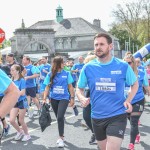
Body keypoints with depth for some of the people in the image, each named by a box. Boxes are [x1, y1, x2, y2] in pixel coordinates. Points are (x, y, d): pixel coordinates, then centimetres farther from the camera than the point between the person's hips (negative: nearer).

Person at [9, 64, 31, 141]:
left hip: (22, 102, -5)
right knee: (11, 120, 0)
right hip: (14, 102, 5)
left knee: (21, 121, 4)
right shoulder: (11, 80, 1)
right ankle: (20, 131, 27)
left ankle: (27, 135, 26)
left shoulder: (21, 80, -16)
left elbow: (22, 93, -21)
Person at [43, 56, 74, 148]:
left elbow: (70, 87, 3)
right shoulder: (50, 75, -1)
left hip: (64, 98, -2)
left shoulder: (67, 73, -2)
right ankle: (62, 135, 30)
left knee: (60, 117, -17)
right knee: (59, 118, 13)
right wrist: (44, 99, -5)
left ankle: (61, 138, -5)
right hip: (54, 99, 2)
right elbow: (47, 88, 2)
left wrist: (72, 98, 1)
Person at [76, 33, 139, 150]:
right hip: (97, 117, 3)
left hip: (117, 116, -3)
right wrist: (82, 98, -14)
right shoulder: (88, 68, -3)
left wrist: (128, 100, -9)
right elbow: (79, 88, 9)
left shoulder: (123, 66, -7)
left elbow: (135, 84, 8)